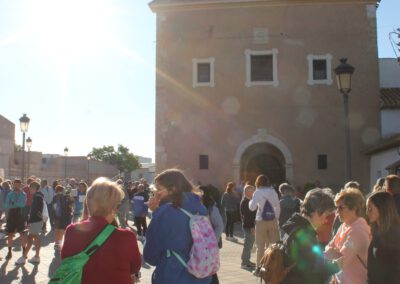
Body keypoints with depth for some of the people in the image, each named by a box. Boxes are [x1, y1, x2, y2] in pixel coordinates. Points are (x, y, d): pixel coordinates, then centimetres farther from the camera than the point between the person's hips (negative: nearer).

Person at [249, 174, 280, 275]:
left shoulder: (258, 192, -5)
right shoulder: (273, 191, 6)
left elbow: (252, 207, -8)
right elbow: (278, 207, 8)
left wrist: (251, 201, 11)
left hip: (261, 221, -3)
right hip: (272, 220, 3)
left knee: (260, 245, 4)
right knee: (273, 244, 7)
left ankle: (259, 268, 7)